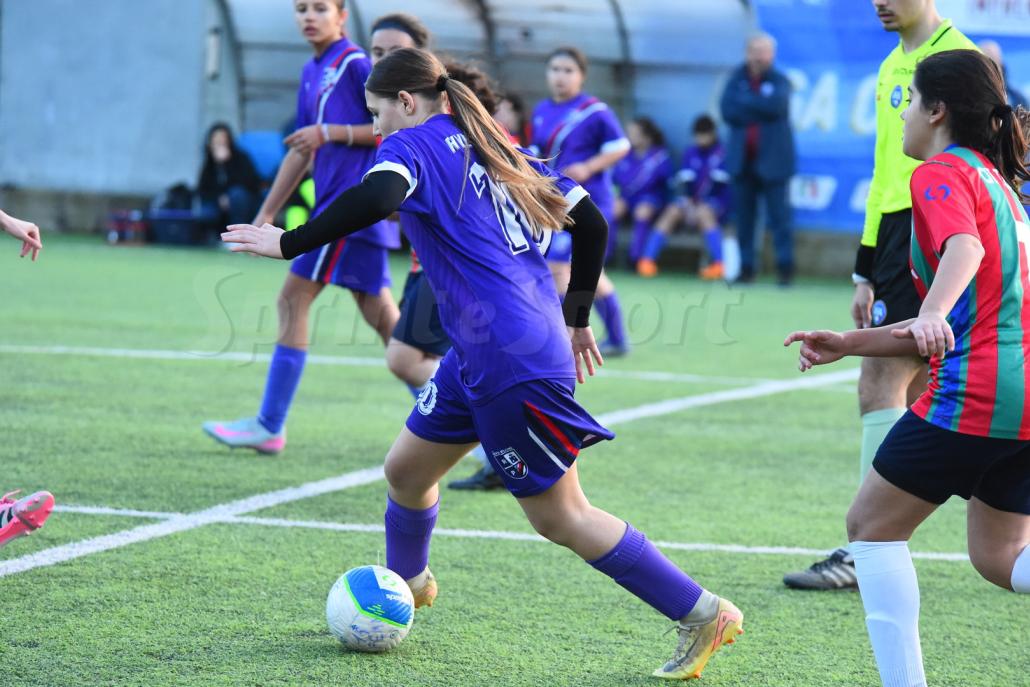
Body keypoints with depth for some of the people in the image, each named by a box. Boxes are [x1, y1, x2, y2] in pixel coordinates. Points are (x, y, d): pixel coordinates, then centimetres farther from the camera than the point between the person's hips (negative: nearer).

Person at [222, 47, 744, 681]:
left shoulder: (412, 144, -6)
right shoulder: (498, 147, 17)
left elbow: (378, 197, -30)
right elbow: (591, 221, 17)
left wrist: (289, 243, -22)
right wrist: (576, 318, 26)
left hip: (515, 364, -9)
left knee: (560, 517, 0)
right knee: (406, 468, 20)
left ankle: (702, 614, 3)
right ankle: (406, 582, 43)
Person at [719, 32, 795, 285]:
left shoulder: (779, 81, 2)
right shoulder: (737, 79, 9)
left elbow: (777, 105, -18)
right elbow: (727, 110, -4)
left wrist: (746, 101, -9)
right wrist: (760, 110, -11)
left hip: (772, 160, -3)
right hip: (742, 158, 3)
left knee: (779, 215, -6)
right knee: (744, 215, 4)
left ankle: (785, 267, -2)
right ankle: (746, 268, 10)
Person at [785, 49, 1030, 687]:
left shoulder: (942, 173, -4)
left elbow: (965, 246, -27)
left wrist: (932, 314, -45)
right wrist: (850, 344, 25)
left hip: (973, 395, -9)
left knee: (873, 524, 6)